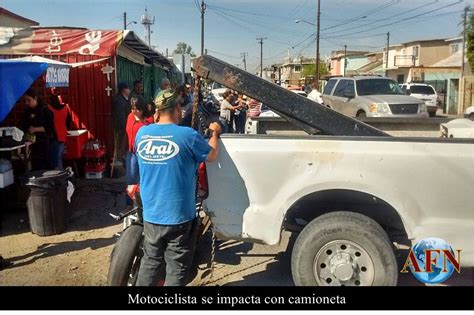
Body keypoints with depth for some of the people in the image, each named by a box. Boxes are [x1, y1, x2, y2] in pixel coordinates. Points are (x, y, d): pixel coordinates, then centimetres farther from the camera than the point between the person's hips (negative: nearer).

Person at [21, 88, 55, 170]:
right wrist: (26, 131, -2)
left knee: (46, 167, -5)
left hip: (46, 143, -5)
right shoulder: (27, 112, 11)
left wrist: (36, 129, -19)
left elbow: (50, 127, -11)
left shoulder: (45, 110, -6)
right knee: (35, 167, 6)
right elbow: (25, 126, 20)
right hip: (34, 143, 6)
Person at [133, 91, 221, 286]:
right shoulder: (187, 135, -16)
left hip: (150, 215, 5)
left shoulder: (142, 133, -1)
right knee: (177, 268, 8)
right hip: (178, 216, -5)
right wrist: (214, 133, 17)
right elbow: (212, 156, -1)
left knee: (150, 261, 22)